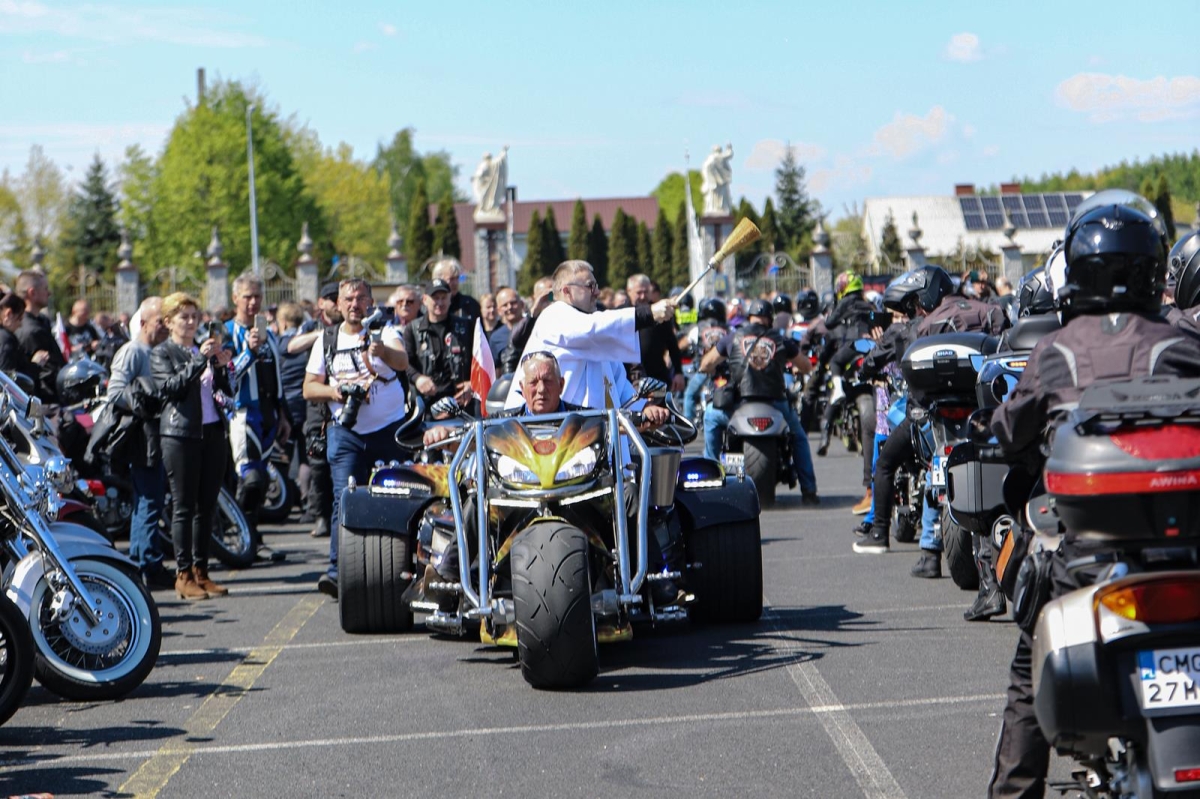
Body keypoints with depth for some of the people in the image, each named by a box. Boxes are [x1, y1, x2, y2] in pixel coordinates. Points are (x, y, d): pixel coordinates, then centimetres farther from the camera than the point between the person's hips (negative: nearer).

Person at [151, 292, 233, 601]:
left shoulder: (206, 349, 18)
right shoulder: (162, 353, 2)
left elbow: (222, 392, 16)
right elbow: (170, 387, -15)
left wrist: (221, 367, -1)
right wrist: (200, 359, -20)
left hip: (213, 432, 6)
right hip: (181, 434, -5)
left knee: (207, 506, 6)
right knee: (184, 506, -5)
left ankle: (201, 571, 10)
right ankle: (184, 574, -3)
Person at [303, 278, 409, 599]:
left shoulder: (383, 332, 0)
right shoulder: (327, 340, 9)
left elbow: (403, 361, -21)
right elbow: (309, 388, 9)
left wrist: (381, 350, -43)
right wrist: (334, 391, -13)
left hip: (389, 429, -1)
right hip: (346, 431, 1)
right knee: (345, 500, -11)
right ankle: (337, 570, -18)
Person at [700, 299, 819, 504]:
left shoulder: (733, 337, 6)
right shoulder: (780, 340, 7)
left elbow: (705, 366, 14)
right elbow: (806, 366, 17)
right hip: (775, 406, 1)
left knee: (711, 415, 30)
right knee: (798, 437, 28)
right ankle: (808, 491, 19)